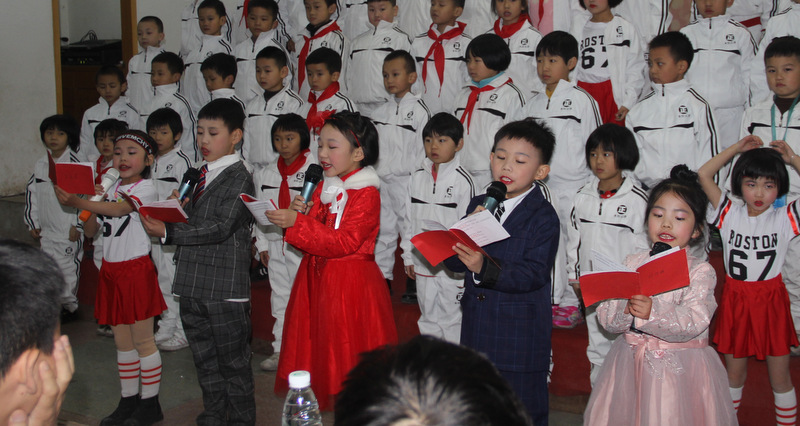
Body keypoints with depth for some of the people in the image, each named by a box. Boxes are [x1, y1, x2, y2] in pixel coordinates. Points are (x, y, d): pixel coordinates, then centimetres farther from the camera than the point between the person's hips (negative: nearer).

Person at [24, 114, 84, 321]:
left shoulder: (76, 163, -9)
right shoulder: (40, 164, 9)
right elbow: (31, 193, 15)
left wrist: (78, 225, -13)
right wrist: (32, 222, 11)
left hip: (69, 231, -6)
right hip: (46, 230, 6)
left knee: (68, 269, 1)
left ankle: (68, 304, 15)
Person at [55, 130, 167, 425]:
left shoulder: (146, 188, -8)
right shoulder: (110, 189, 12)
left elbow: (120, 208, -28)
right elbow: (91, 231, 12)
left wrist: (77, 202, -37)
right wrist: (93, 203, -6)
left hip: (136, 269, -7)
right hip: (110, 270, 7)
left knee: (142, 339, -1)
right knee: (121, 340, 13)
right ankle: (128, 400, 22)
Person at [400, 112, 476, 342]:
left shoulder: (463, 180, -10)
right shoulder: (417, 177, 4)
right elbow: (408, 218, 11)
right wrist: (407, 255, 11)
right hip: (422, 262, 5)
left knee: (452, 315, 4)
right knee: (428, 315, 17)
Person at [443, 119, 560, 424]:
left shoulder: (543, 218, -12)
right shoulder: (478, 206, 6)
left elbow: (534, 274, -23)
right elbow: (454, 263, 0)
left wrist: (485, 269, -35)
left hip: (521, 338, -6)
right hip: (477, 331, 6)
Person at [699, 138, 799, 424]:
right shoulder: (730, 214, -3)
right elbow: (703, 175, -7)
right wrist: (737, 148, -3)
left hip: (771, 302, -1)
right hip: (736, 301, 1)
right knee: (734, 374, 16)